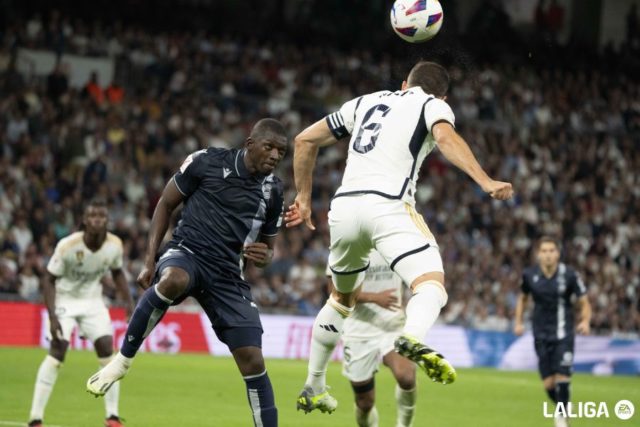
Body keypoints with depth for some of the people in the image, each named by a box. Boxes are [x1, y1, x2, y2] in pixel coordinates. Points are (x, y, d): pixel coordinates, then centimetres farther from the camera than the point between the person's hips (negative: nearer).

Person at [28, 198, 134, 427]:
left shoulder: (114, 244, -13)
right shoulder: (67, 245, -25)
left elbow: (117, 272, 8)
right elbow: (49, 280, -16)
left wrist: (128, 301, -1)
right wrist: (52, 317, -24)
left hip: (93, 301, 4)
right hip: (65, 299, -4)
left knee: (107, 350, -7)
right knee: (57, 352, -18)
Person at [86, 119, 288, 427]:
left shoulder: (273, 191, 6)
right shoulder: (208, 162, -6)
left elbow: (268, 246, 19)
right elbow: (166, 204, 4)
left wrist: (263, 256, -7)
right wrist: (150, 260, -2)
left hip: (227, 274, 4)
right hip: (186, 252, -4)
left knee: (252, 361, -7)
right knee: (173, 280, -41)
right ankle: (123, 359, -23)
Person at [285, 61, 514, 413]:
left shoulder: (367, 102, 28)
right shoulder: (433, 105, 13)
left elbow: (305, 140, 29)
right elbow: (446, 138, -11)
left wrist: (303, 198, 36)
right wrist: (485, 182, -21)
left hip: (344, 205, 5)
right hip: (387, 205, -5)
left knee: (342, 298, 25)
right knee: (432, 285, -13)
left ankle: (313, 389, 28)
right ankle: (412, 339, -47)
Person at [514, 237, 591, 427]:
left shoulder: (569, 275, -10)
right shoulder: (529, 275, -3)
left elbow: (584, 303, -4)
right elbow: (523, 298, 16)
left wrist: (585, 321, -22)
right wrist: (518, 322, 7)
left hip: (563, 334, -2)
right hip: (541, 335, 2)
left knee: (562, 378, -12)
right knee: (548, 383, -1)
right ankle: (562, 408, 28)